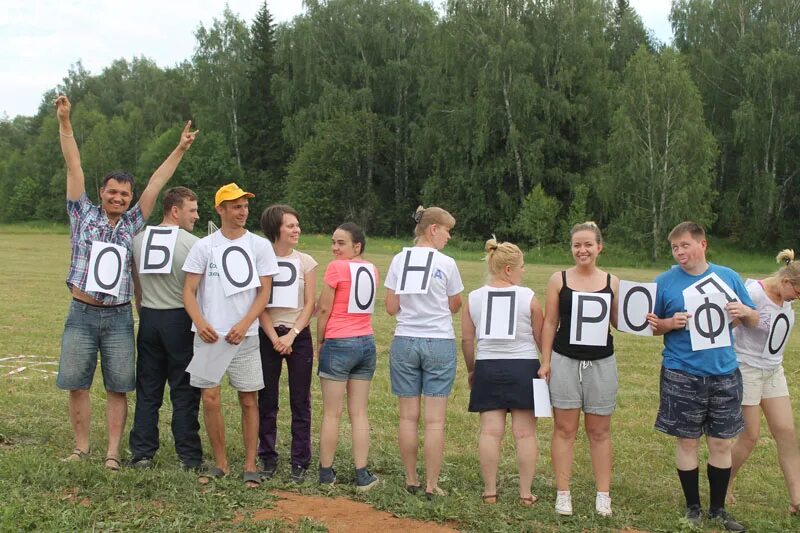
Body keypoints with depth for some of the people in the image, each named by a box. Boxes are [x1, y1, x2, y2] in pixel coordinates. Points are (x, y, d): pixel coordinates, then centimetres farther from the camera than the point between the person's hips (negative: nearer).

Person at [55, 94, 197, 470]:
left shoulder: (133, 224, 7)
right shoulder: (83, 215, 4)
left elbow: (156, 182, 5)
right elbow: (73, 168, -2)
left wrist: (180, 149, 3)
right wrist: (64, 123, -6)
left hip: (119, 317, 1)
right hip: (81, 314, -1)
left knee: (118, 387, 3)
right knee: (77, 384, 5)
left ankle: (113, 452, 10)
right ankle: (81, 447, 18)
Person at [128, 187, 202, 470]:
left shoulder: (140, 238, 6)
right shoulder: (191, 243, -10)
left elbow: (136, 286, 14)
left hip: (148, 318, 5)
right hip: (180, 319, -4)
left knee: (147, 390, 11)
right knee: (184, 392, 2)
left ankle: (142, 454, 14)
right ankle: (189, 456, 7)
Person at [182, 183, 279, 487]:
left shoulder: (260, 246, 4)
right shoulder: (203, 246, 5)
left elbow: (264, 292, 1)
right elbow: (189, 291, 3)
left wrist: (244, 325, -12)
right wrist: (199, 322, -14)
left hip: (244, 336, 0)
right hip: (209, 335, 0)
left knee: (249, 400, 3)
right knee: (210, 399, 1)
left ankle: (250, 465, 14)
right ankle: (220, 463, 15)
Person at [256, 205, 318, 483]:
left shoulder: (306, 262, 3)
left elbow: (310, 305, 0)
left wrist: (291, 335, -11)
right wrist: (275, 338, -11)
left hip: (298, 335, 0)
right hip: (268, 336, 0)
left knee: (300, 402, 2)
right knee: (267, 401, 6)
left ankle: (300, 461, 10)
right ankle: (268, 458, 17)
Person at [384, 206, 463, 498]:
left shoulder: (399, 260, 3)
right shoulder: (446, 263, -5)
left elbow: (391, 307, 3)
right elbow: (454, 306, 5)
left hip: (404, 342, 3)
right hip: (439, 343, -3)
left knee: (408, 416, 9)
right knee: (434, 420, 1)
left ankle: (411, 480, 17)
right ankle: (431, 485, 6)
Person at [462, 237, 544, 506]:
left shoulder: (474, 297, 2)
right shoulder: (528, 297, -6)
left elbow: (467, 339, 5)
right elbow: (541, 338, 0)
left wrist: (471, 370, 18)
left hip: (488, 368, 2)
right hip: (524, 366, -2)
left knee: (490, 431, 5)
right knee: (525, 433, 4)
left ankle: (490, 491, 10)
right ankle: (526, 493, 8)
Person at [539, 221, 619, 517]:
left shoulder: (612, 282, 3)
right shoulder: (559, 279, 0)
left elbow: (618, 321, 7)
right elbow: (550, 322, 2)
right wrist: (545, 361, -2)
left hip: (601, 363, 1)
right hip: (565, 361, -1)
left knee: (599, 431, 8)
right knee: (564, 429, 4)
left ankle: (603, 495, 16)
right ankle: (563, 493, 12)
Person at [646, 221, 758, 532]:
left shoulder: (728, 277, 4)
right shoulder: (665, 282, -3)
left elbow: (753, 322, 11)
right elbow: (652, 327, 4)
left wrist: (745, 312, -12)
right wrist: (672, 323, -17)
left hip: (724, 373, 2)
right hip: (682, 375, -2)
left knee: (721, 443, 9)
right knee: (687, 442, 6)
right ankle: (693, 507, 22)